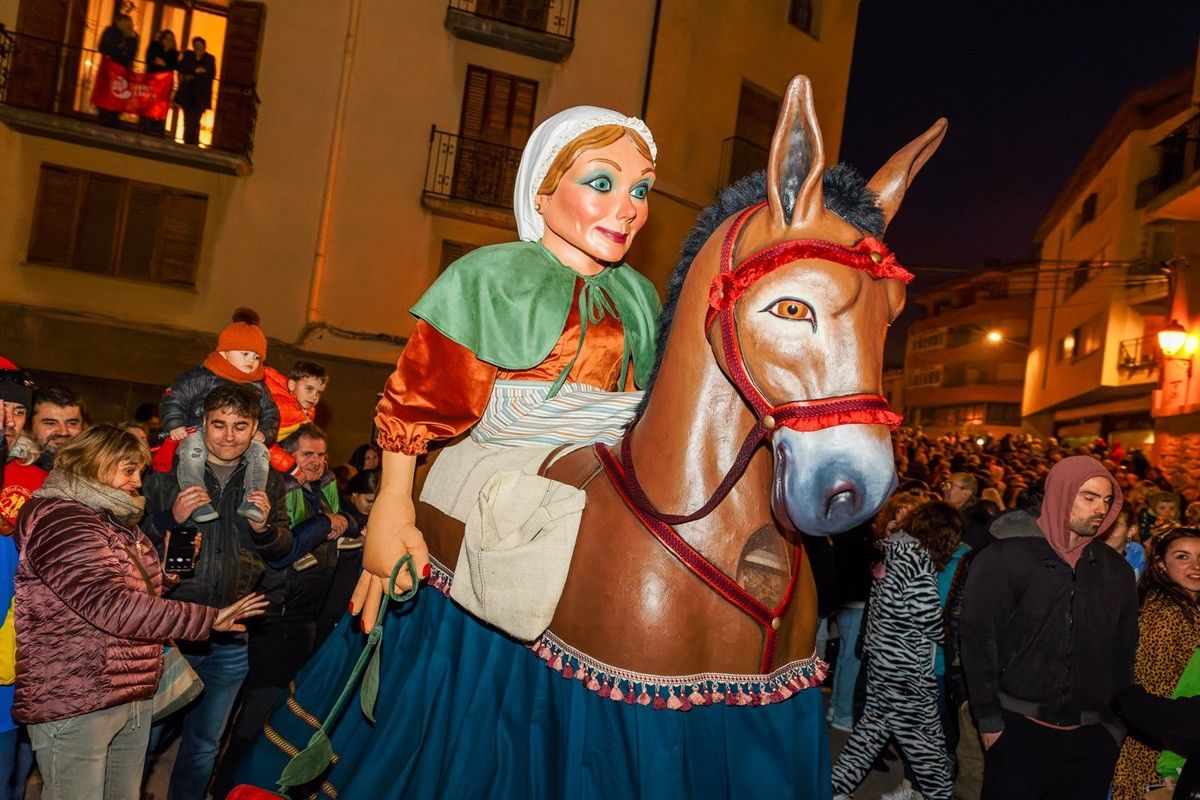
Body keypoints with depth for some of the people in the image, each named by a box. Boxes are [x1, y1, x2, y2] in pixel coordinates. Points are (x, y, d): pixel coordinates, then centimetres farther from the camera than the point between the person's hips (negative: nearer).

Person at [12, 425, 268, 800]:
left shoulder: (119, 521, 15)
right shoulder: (58, 517, -15)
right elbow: (111, 606, -25)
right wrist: (209, 617, -24)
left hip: (133, 697, 9)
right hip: (72, 702, -9)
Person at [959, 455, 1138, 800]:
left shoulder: (1116, 570, 7)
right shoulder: (1004, 557, -6)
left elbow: (1125, 651, 12)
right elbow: (977, 640, -8)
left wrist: (1116, 723, 8)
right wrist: (990, 721, -9)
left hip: (1092, 737, 4)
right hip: (1018, 730, -4)